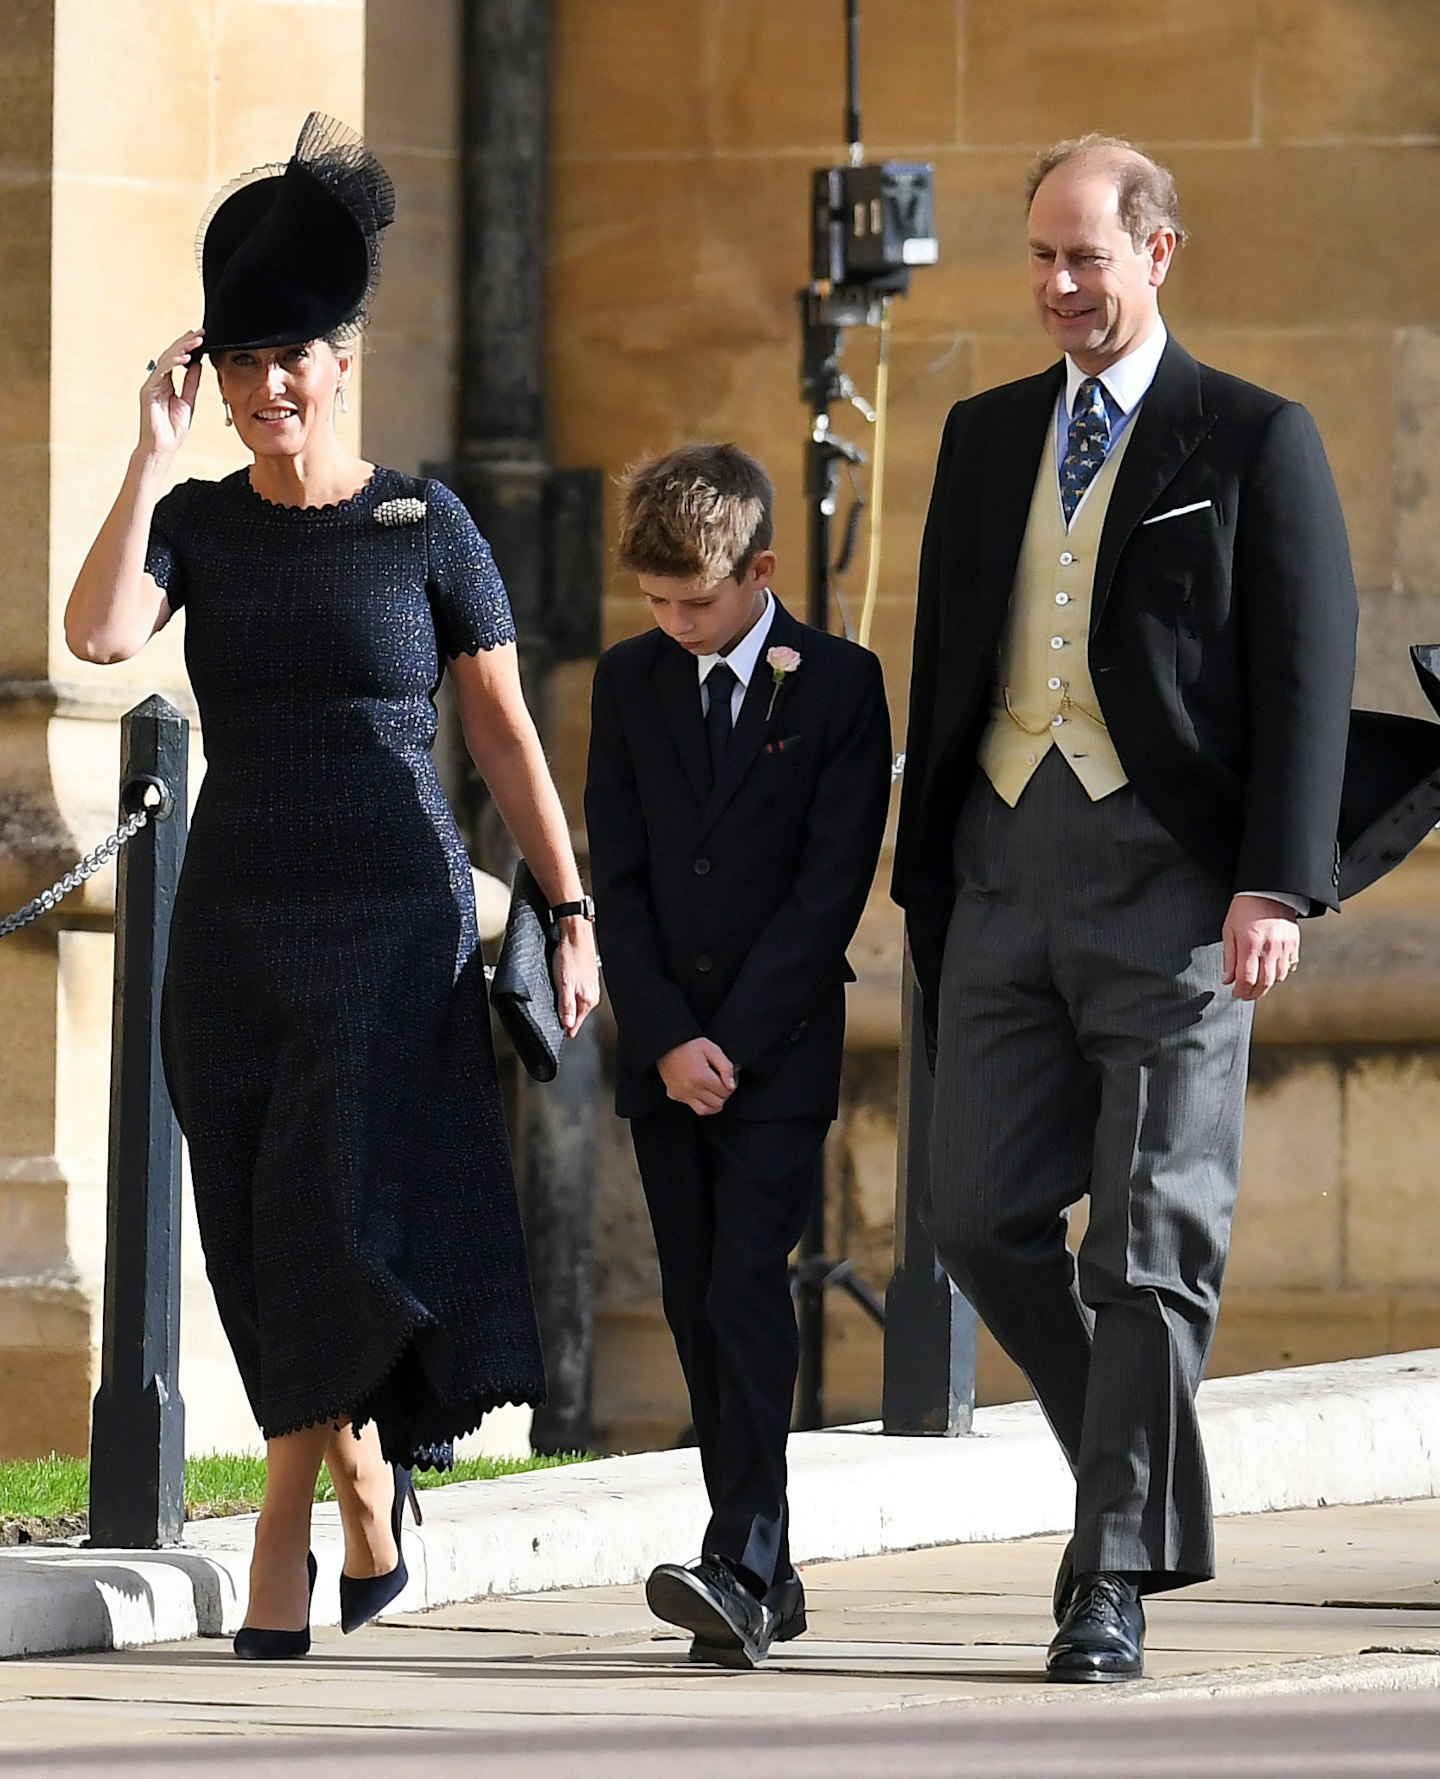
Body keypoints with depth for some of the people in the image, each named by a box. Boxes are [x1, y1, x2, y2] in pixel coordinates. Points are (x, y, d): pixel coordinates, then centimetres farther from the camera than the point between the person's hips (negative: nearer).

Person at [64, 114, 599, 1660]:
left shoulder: (427, 527, -1)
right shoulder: (195, 521, 5)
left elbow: (504, 731, 3)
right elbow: (97, 634, -15)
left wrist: (571, 913, 0)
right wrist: (153, 450, -13)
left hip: (397, 921, -3)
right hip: (236, 922, 4)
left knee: (339, 1215, -14)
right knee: (270, 1245, 5)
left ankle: (279, 1570, -12)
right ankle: (371, 1516, 22)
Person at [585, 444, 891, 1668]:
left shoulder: (840, 685, -4)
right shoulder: (630, 683, 8)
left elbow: (833, 882, -8)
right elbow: (616, 877, 5)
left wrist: (733, 1039, -13)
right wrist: (667, 1037, -6)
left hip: (779, 1048, -4)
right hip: (664, 1049, 5)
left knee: (745, 1291, -16)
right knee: (698, 1308, 4)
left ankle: (740, 1568, -25)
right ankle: (764, 1584, 9)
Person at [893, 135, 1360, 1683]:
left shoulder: (1253, 442, 0)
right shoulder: (986, 437, 17)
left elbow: (1307, 676, -5)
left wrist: (1275, 885, -15)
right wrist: (924, 880, 16)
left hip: (1168, 875, -5)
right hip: (1006, 861, 5)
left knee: (1153, 1236, -5)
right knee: (984, 1218, -1)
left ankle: (1115, 1580, -2)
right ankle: (1138, 1463, 20)